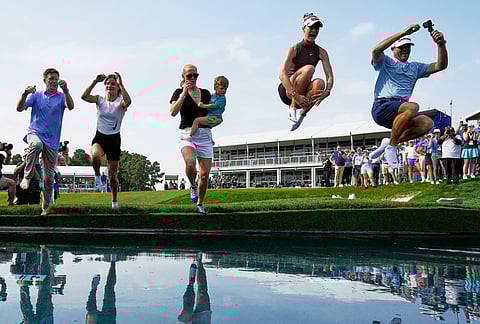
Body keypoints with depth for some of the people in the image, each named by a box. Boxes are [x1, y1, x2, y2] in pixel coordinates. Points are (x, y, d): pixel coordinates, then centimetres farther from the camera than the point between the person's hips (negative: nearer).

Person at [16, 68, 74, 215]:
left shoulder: (61, 97, 5)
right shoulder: (36, 95, 8)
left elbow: (70, 106, -16)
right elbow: (19, 108, -2)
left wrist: (65, 90, -33)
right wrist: (25, 94, -21)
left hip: (52, 140, 1)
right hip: (35, 132, -1)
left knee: (49, 177, 3)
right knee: (36, 145, -41)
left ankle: (46, 207, 18)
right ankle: (27, 176, -27)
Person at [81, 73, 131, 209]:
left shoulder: (120, 102, -8)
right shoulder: (100, 99, 1)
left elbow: (128, 102, -33)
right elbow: (84, 96, -17)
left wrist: (121, 84, -33)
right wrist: (95, 81, -21)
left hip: (114, 139, -1)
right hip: (99, 137, 1)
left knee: (113, 175, 7)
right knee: (96, 156, -37)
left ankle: (115, 202, 28)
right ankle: (97, 176, -4)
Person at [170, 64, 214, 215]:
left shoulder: (206, 93, 14)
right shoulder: (179, 92, 5)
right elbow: (173, 112, -11)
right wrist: (184, 93, -13)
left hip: (205, 135, 3)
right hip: (188, 134, -3)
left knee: (205, 174, 0)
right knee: (190, 163, -32)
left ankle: (200, 204, 23)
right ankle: (193, 186, 1)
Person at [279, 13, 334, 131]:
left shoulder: (321, 52, 0)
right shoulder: (294, 49, -11)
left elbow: (330, 76, -7)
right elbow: (282, 75, -22)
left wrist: (326, 91, -30)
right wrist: (295, 95, -36)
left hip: (303, 93, 3)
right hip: (287, 90, -3)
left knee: (319, 83, -30)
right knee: (309, 68, -28)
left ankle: (302, 113, -15)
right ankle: (293, 107, -21)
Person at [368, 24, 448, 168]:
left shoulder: (415, 67, 25)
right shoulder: (385, 62, 10)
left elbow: (441, 65, 16)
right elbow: (376, 50, -15)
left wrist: (441, 45, -3)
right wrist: (404, 32, -18)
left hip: (400, 111, 6)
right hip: (382, 107, -6)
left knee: (427, 123, -21)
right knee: (412, 107, -34)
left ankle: (389, 142, -7)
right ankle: (391, 145, -18)